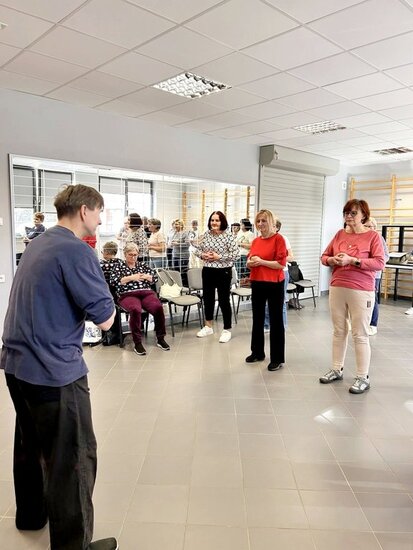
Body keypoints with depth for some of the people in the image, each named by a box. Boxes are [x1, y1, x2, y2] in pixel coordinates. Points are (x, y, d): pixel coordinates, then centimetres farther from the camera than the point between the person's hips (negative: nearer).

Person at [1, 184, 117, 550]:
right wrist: (104, 301, 1)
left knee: (31, 444, 25)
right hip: (53, 370, -9)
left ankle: (31, 514, 44)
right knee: (74, 458, 5)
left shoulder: (37, 245, 10)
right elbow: (106, 319, -19)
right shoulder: (77, 251, -18)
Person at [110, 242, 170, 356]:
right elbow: (113, 281, -2)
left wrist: (146, 276, -2)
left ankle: (160, 338, -13)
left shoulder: (143, 265, 24)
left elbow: (155, 277, 19)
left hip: (146, 293, 3)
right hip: (128, 295, -3)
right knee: (136, 309, -38)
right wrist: (131, 278, -8)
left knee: (158, 307, -29)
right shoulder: (118, 266, 15)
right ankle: (137, 343, -27)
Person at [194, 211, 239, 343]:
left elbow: (235, 254, -14)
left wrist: (219, 257, -18)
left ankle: (227, 330, 14)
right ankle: (208, 327, 31)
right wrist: (203, 255, -8)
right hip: (207, 271, 6)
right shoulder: (205, 235, 5)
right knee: (207, 298, 15)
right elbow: (197, 249, 13)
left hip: (223, 272, -5)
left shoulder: (228, 236, -10)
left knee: (224, 300, 0)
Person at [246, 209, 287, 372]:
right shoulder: (255, 241, 10)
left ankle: (277, 358, 12)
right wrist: (250, 262, -8)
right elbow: (249, 263, 14)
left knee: (275, 321, 2)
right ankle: (257, 352, 31)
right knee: (257, 319, 16)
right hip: (257, 283, 7)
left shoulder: (278, 239, -8)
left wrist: (261, 261, -18)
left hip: (274, 284, -6)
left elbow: (281, 263, -15)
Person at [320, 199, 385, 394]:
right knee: (339, 331, 13)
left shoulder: (373, 236, -4)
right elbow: (324, 256, 14)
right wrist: (332, 260, -9)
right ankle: (336, 370, 26)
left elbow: (379, 263, -13)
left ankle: (363, 378, 12)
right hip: (337, 289, 5)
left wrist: (352, 260, -20)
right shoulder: (339, 234, 9)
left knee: (360, 335, 0)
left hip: (361, 291, -5)